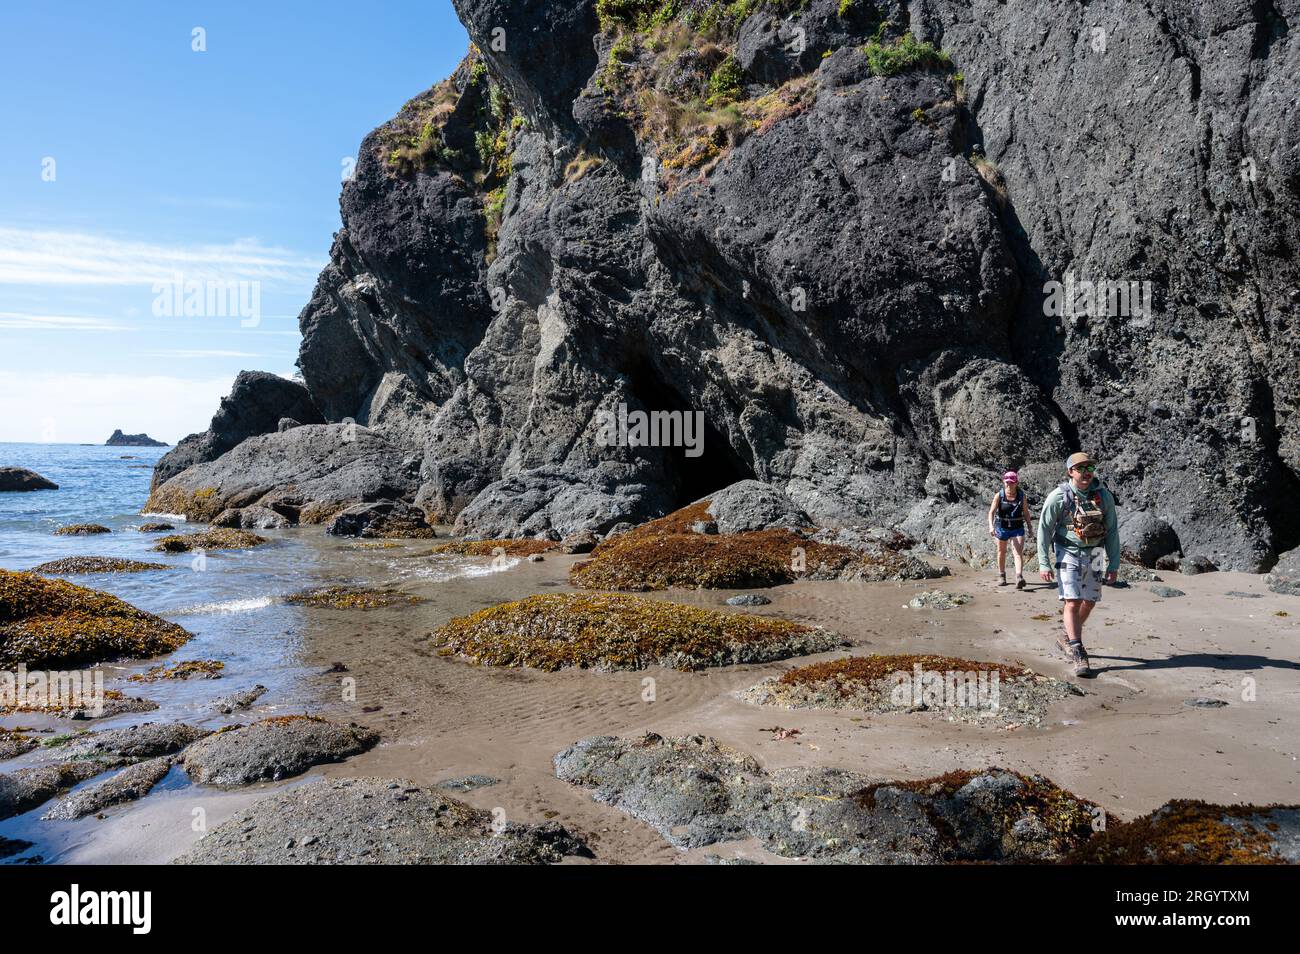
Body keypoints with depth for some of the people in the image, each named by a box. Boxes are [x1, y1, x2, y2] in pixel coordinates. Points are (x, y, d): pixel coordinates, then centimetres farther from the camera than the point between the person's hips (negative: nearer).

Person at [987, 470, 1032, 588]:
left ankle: (1019, 578, -29)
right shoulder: (999, 495, -10)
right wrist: (991, 526, -29)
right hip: (1002, 528, 1)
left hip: (1017, 529, -1)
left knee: (1018, 553, -16)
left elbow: (1026, 513, 5)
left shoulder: (1021, 496, -6)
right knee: (1001, 552, 16)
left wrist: (1030, 527, 7)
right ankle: (1002, 577, 33)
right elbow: (991, 512, -15)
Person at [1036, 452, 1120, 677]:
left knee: (1089, 602, 12)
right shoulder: (1058, 497, -13)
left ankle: (1067, 636, 35)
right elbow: (1044, 530, -8)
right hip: (1068, 554, -4)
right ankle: (1079, 655, -4)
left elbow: (1112, 531, 2)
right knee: (1072, 602, -11)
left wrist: (1114, 564, 0)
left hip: (1093, 555, 4)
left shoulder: (1104, 496, -5)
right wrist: (1043, 563, -11)